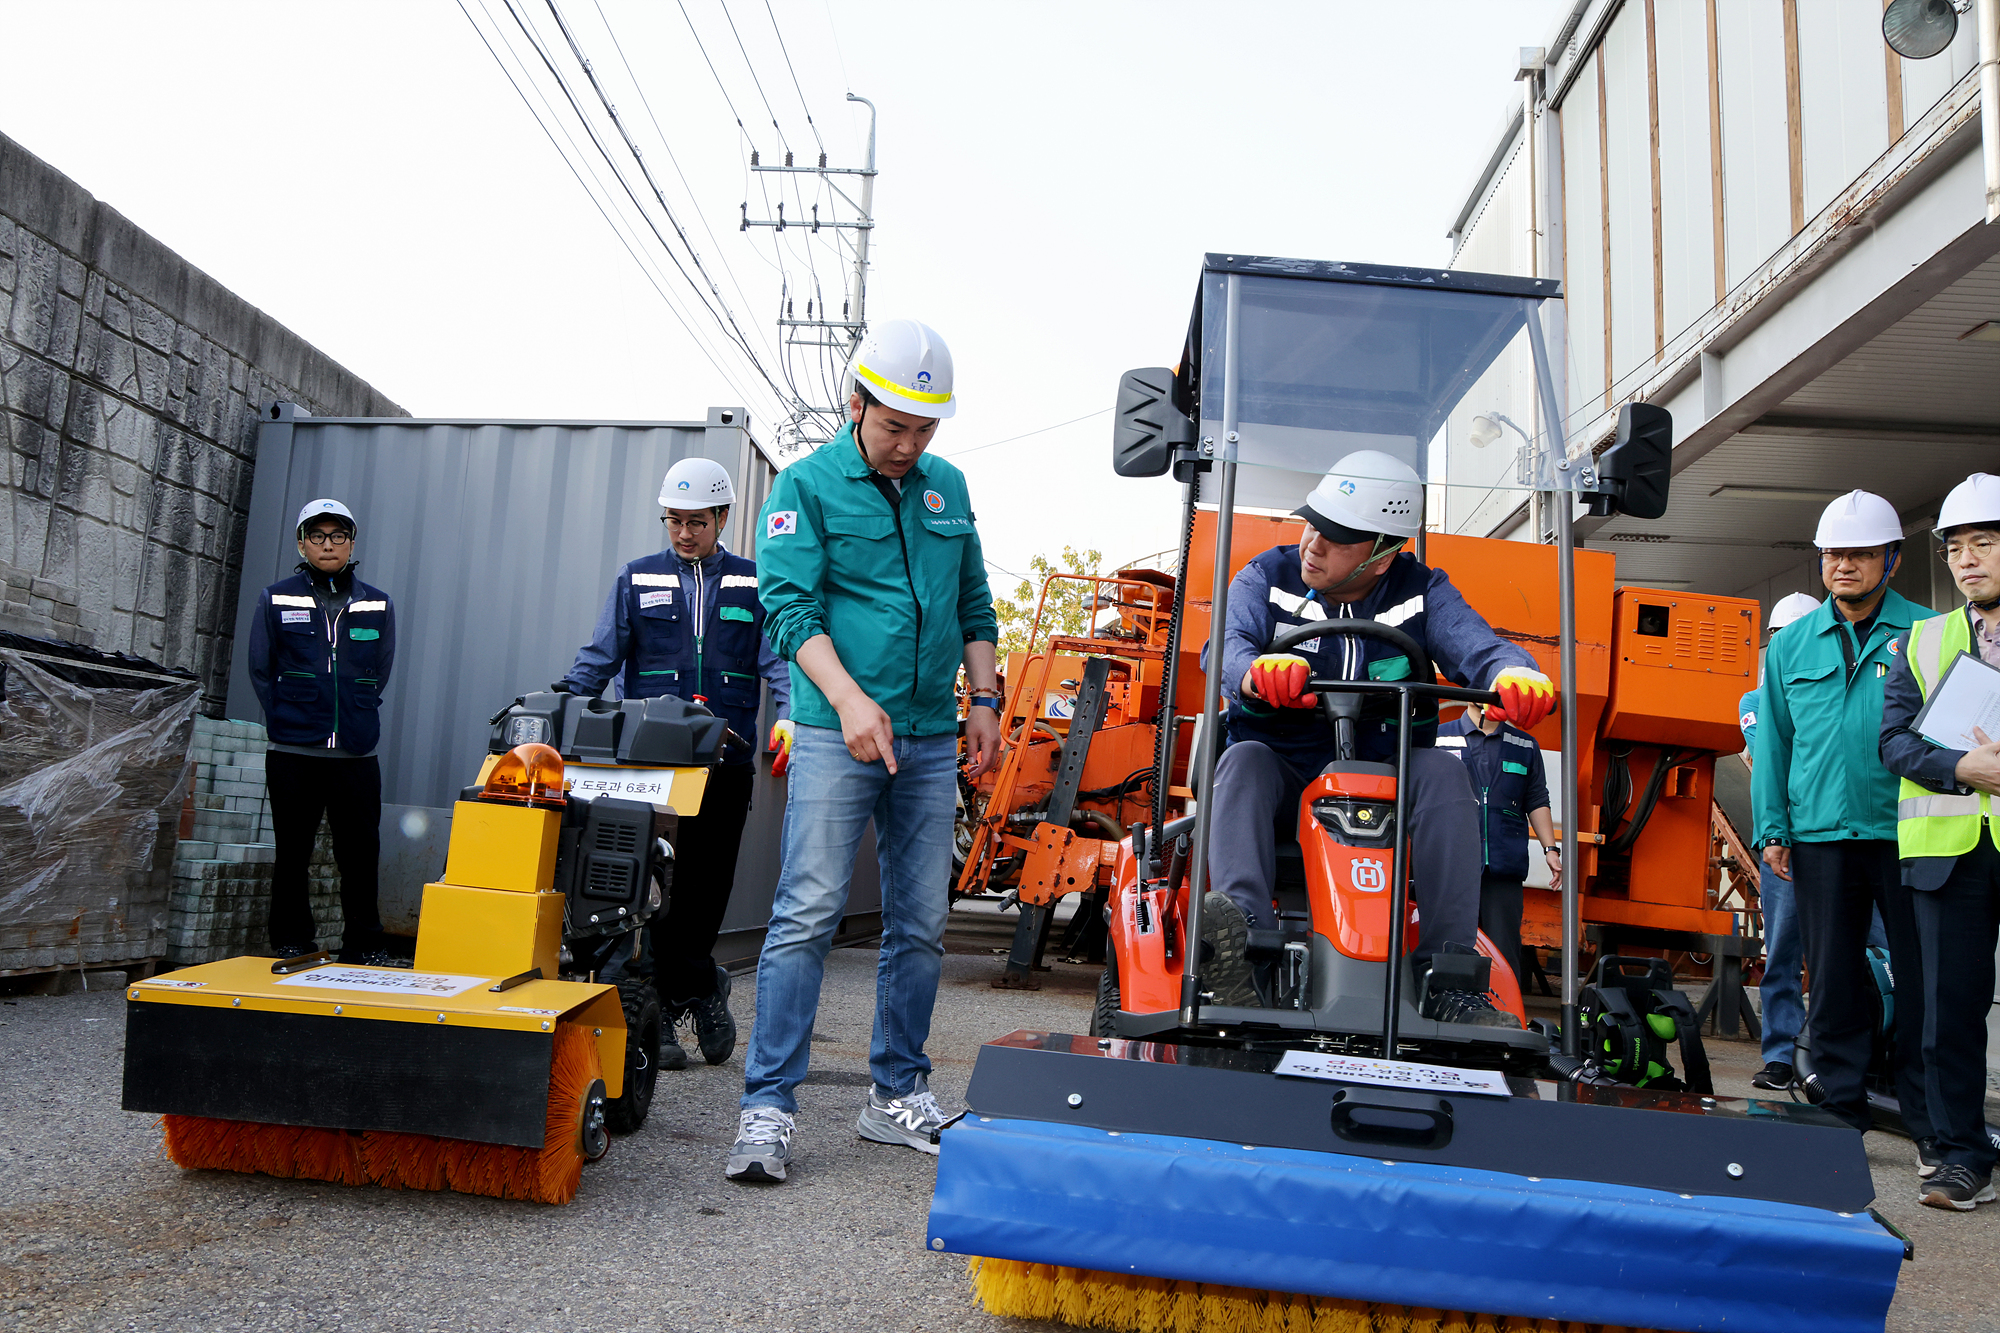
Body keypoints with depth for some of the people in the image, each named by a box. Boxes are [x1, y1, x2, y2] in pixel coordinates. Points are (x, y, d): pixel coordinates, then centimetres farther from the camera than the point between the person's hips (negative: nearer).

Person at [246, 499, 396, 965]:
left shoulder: (378, 606, 8)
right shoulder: (275, 600, 5)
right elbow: (261, 672, 7)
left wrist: (353, 721, 5)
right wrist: (289, 723, 2)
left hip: (357, 756, 1)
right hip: (292, 755, -1)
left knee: (361, 856, 3)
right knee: (293, 855, 7)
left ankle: (366, 952, 14)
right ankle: (290, 949, 17)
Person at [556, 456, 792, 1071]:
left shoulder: (754, 584, 10)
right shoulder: (636, 580, 11)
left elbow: (780, 658, 2)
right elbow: (598, 660, 11)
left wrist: (789, 717, -16)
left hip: (726, 760, 1)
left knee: (708, 887, 5)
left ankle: (664, 1006, 20)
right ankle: (702, 985, 7)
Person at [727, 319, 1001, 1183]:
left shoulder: (947, 488, 15)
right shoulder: (807, 486, 0)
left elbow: (974, 605, 20)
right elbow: (792, 608, -11)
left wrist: (984, 700, 10)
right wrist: (850, 700, -24)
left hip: (931, 739, 5)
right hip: (837, 732, -5)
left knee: (921, 925, 8)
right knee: (807, 914, -9)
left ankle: (897, 1094, 20)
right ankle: (768, 1105, -2)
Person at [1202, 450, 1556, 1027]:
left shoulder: (1420, 592, 4)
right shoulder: (1265, 578, 1)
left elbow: (1476, 645, -13)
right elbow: (1226, 645, -18)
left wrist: (1515, 675, -39)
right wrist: (1257, 671, -44)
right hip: (1283, 777, 0)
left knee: (1442, 770, -27)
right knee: (1244, 759, -31)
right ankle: (1242, 931, -51)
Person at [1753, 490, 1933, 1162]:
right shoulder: (1790, 646, 11)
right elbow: (1773, 743, 12)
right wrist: (1772, 829, 6)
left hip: (1909, 833, -2)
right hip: (1821, 834, 2)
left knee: (1921, 973, 2)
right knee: (1832, 973, 8)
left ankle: (1930, 1113, 14)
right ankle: (1840, 1098, 19)